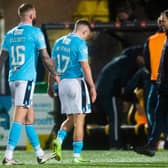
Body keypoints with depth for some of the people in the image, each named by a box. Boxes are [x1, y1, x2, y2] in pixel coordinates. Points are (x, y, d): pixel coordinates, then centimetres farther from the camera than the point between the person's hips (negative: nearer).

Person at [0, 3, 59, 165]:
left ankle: (40, 154, 21)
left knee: (29, 117, 14)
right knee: (19, 117, -10)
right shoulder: (35, 32, -3)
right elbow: (45, 58, -4)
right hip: (27, 78, -7)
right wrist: (55, 75, 8)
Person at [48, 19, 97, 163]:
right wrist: (92, 87, -12)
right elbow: (85, 67, -15)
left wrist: (51, 85, 19)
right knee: (79, 119, -1)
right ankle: (77, 155, -3)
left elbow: (52, 65, 14)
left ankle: (59, 139, -7)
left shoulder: (59, 42, 11)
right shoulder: (80, 43, -10)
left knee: (70, 118, 18)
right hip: (76, 81, -7)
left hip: (62, 82, 7)